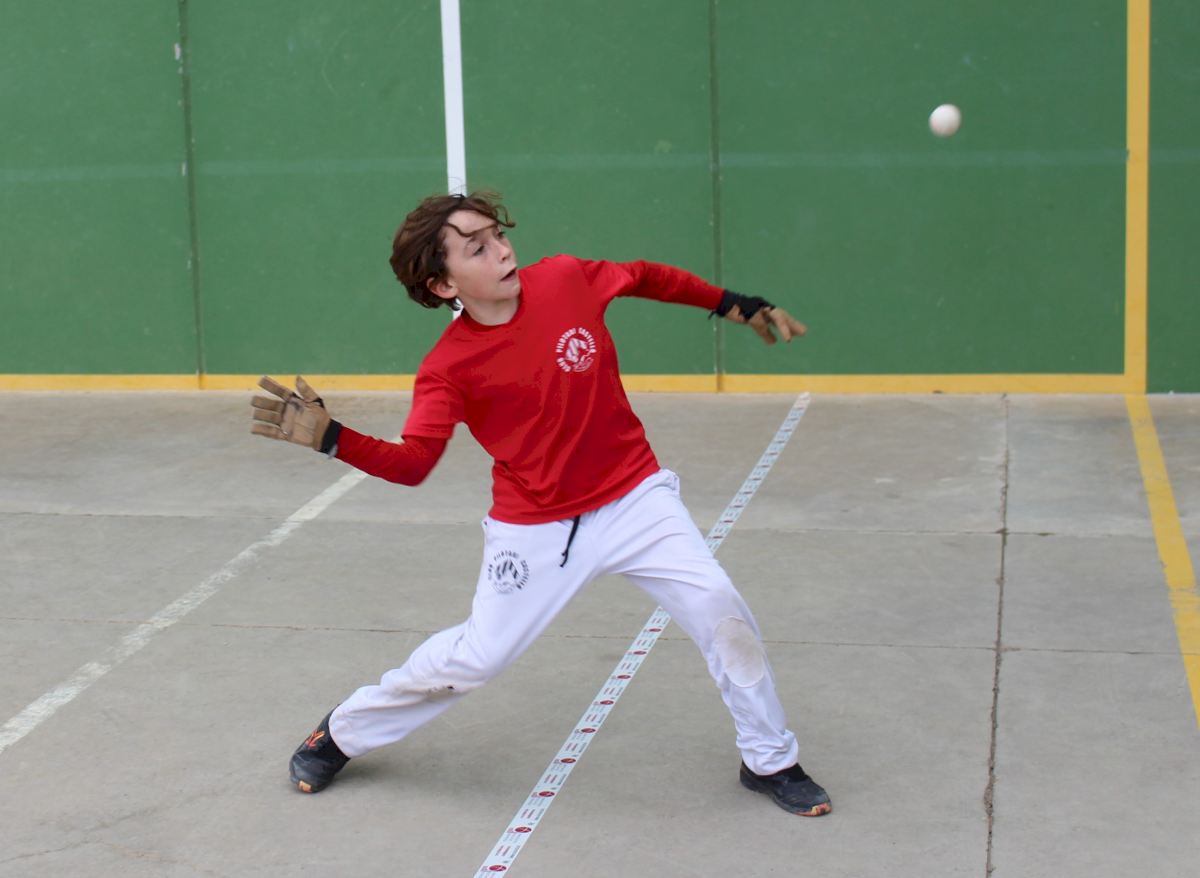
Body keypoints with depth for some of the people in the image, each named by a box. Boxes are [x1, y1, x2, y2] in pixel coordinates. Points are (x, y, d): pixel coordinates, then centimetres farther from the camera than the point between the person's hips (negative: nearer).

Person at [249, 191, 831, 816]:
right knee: (475, 657, 4)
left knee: (720, 609, -10)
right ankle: (341, 734, 29)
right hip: (535, 529, -2)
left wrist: (736, 306, 11)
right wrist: (328, 437, -35)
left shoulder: (565, 279, -10)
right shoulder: (449, 367, -16)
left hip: (634, 498, 2)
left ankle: (770, 761, 13)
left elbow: (646, 278, 8)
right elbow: (411, 464, -21)